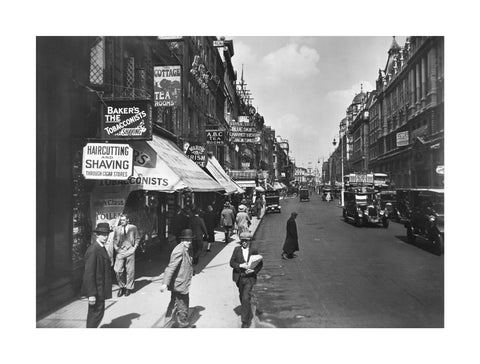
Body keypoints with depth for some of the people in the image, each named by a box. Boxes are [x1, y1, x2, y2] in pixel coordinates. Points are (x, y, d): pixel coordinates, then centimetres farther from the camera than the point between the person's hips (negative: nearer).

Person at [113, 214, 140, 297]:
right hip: (120, 251, 1)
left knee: (130, 271, 3)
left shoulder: (133, 227, 5)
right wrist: (116, 248, 3)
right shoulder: (117, 228, 10)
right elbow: (114, 240, 16)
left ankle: (129, 288, 17)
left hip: (130, 250, -1)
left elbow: (137, 238, 10)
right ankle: (122, 287, 14)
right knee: (117, 271, -5)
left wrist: (135, 247, 0)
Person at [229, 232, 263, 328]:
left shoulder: (254, 250, -3)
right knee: (242, 298, 17)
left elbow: (260, 263, 2)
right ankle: (249, 316, 43)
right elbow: (231, 262, -4)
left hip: (249, 278, -3)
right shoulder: (237, 249, -1)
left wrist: (253, 270, -14)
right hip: (239, 278, 3)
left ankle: (245, 321, 1)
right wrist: (241, 265, -21)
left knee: (246, 299, -12)